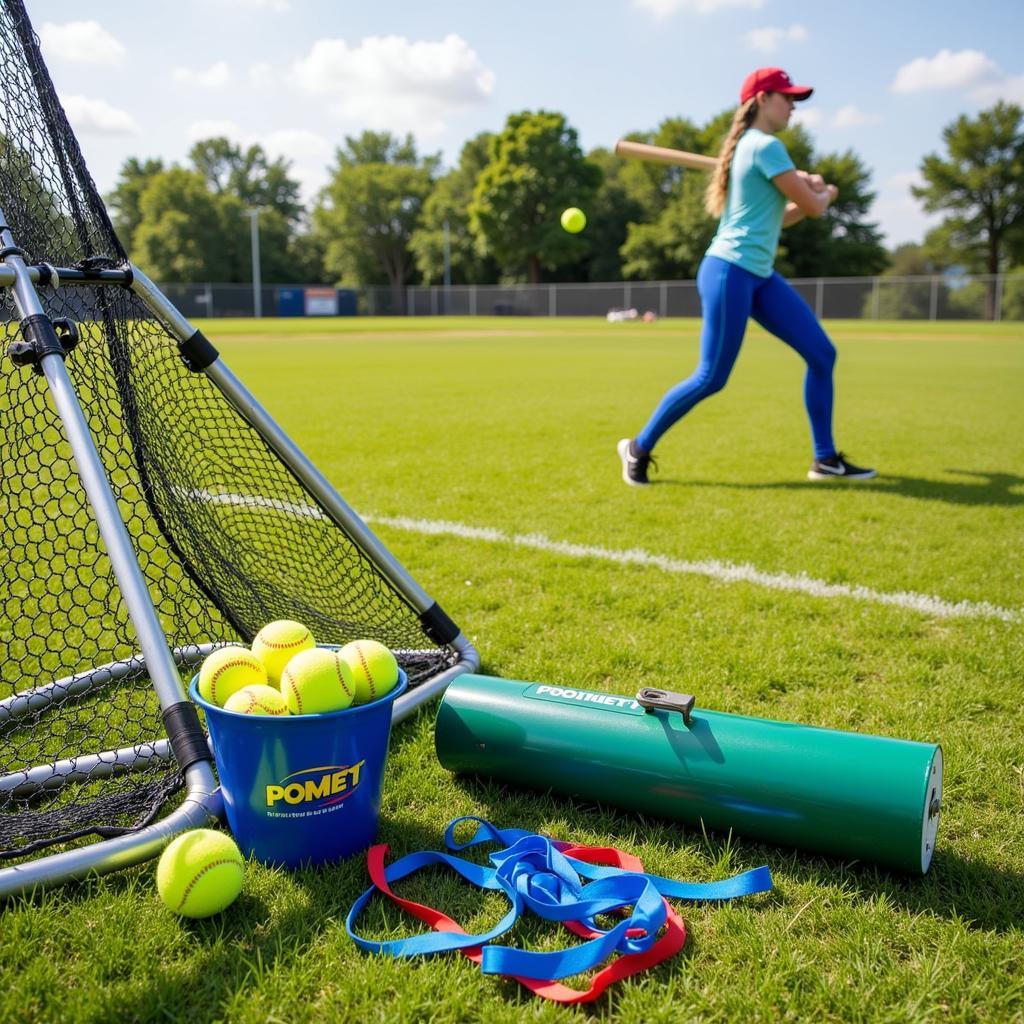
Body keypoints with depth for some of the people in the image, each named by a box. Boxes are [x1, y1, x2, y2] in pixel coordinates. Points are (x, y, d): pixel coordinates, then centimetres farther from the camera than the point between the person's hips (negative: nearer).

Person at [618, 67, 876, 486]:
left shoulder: (749, 147, 20)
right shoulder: (766, 146, -11)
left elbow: (777, 218, 27)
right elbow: (814, 207, -8)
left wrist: (808, 188, 14)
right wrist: (826, 193, 13)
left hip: (759, 275, 10)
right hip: (729, 271, -10)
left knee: (822, 353, 5)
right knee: (711, 378, -8)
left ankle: (826, 459, 11)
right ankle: (639, 447, 9)